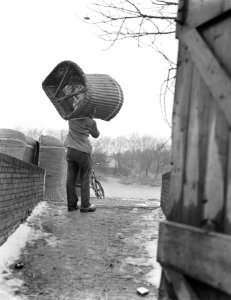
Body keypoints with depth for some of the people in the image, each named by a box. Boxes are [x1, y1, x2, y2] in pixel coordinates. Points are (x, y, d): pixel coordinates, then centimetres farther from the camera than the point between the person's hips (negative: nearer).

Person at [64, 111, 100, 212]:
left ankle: (71, 204, 12)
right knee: (85, 179, 3)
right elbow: (96, 135, 10)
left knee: (71, 178, 7)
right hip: (83, 152, -4)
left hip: (70, 150, 4)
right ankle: (85, 205, 5)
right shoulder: (91, 121, -6)